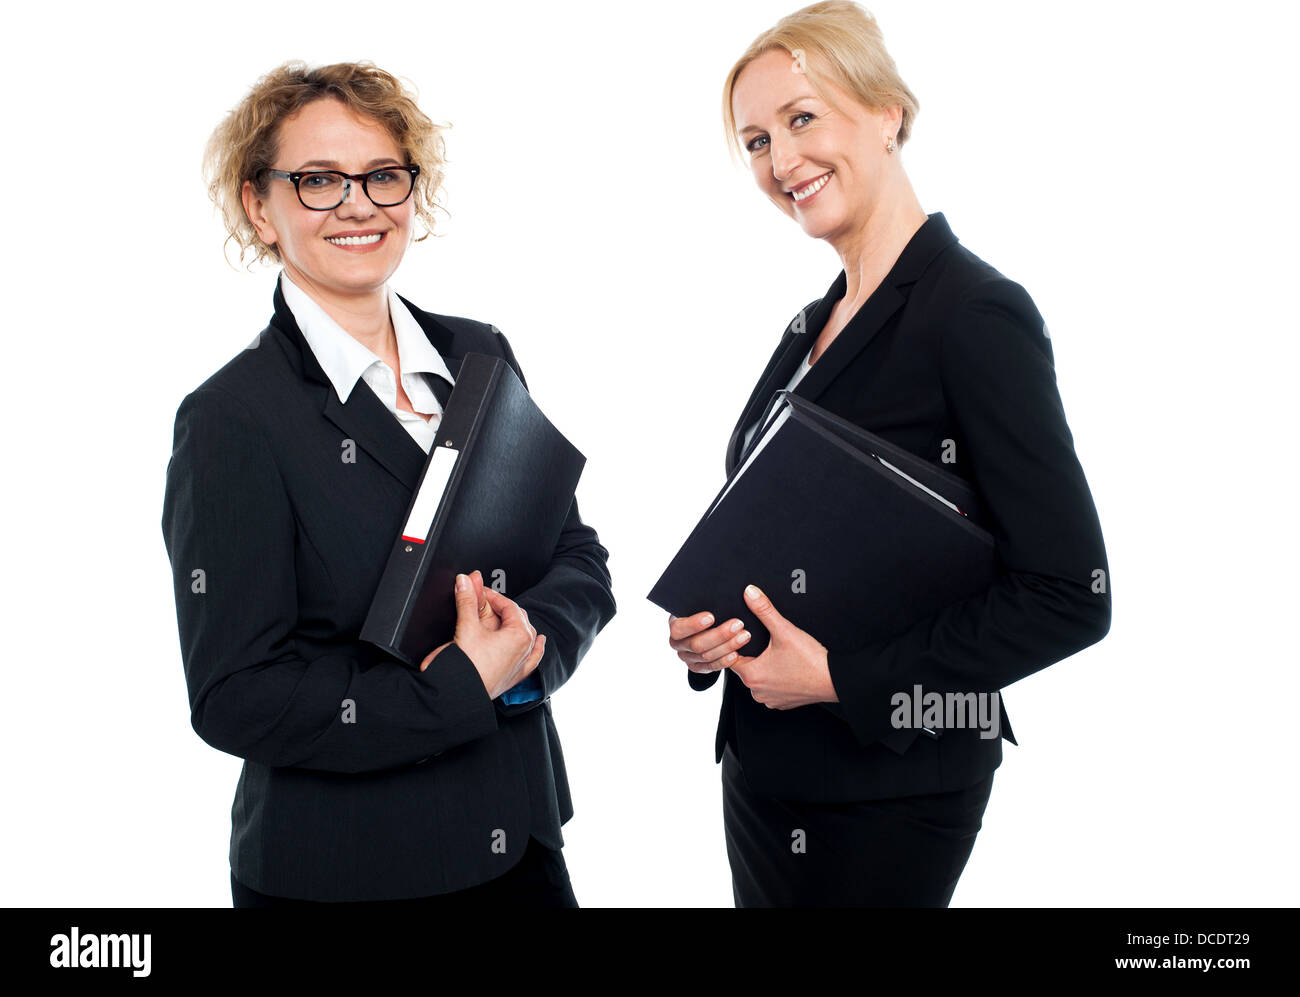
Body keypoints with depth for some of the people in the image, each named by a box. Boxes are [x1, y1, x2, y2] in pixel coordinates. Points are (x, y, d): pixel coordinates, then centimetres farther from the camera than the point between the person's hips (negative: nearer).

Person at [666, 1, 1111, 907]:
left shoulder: (977, 313, -15)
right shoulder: (816, 326, 10)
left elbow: (1069, 595, -19)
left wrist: (842, 678, -18)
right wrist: (700, 633, -1)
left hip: (890, 790, -8)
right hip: (766, 765, 8)